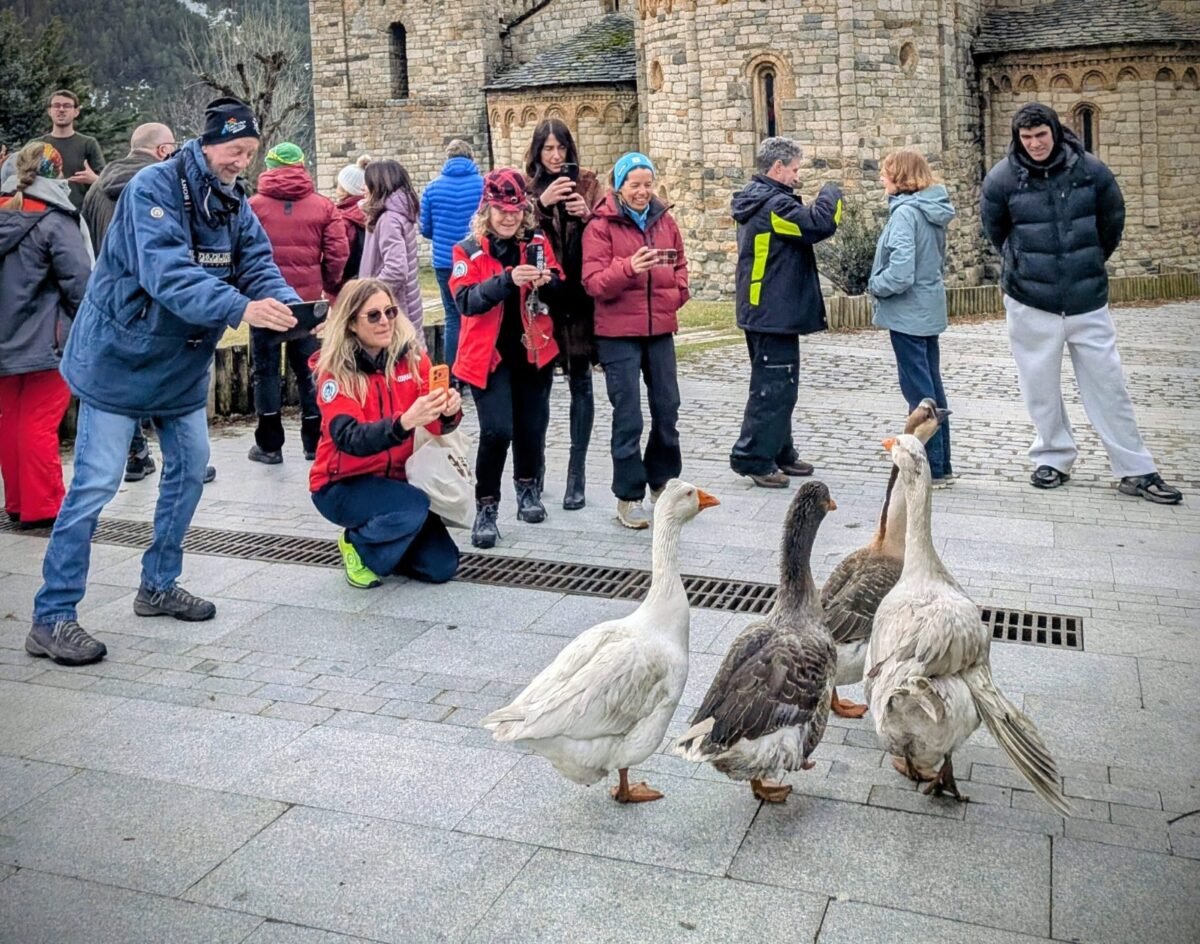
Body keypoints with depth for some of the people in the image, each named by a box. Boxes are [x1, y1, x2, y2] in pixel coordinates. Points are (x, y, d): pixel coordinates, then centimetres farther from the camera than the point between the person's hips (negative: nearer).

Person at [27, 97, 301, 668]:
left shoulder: (234, 204, 2)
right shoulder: (154, 188, -21)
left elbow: (258, 265, -7)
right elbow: (167, 271, -36)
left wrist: (293, 308, -29)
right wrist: (240, 308, -49)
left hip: (183, 363, 8)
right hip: (120, 358, -8)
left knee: (189, 469, 13)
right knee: (95, 484, -7)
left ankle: (159, 585, 31)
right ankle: (52, 618, 1)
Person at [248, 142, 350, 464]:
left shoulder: (253, 205, -4)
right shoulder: (322, 206, -1)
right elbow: (338, 253, -4)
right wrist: (327, 285, 12)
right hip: (307, 301, 2)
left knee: (267, 371, 8)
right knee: (309, 370, 12)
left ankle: (269, 445, 11)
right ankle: (314, 443, 16)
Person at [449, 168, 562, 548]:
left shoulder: (538, 242, 4)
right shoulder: (468, 249, -5)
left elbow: (559, 292, 5)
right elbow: (465, 299, -18)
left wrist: (546, 281, -18)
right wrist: (508, 279, -31)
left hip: (533, 351, 4)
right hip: (489, 354, -3)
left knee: (532, 425, 11)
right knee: (497, 430, -13)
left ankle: (527, 488, 36)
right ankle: (486, 508, 1)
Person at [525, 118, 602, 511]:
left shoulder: (586, 183, 8)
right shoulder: (527, 187, 6)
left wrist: (587, 215, -14)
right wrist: (542, 202, -22)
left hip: (580, 295, 0)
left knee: (580, 382, 3)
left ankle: (577, 472, 9)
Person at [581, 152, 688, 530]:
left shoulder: (664, 220, 9)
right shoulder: (601, 225, -7)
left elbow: (680, 264, 20)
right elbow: (593, 281, -15)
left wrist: (676, 293, 2)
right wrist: (628, 268, -31)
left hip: (660, 329, 5)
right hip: (618, 332, -5)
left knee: (667, 409, 11)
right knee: (628, 417, -3)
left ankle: (662, 482, 29)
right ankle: (628, 496, 7)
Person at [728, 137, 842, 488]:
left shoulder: (757, 201, 14)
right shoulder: (773, 204, -19)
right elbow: (820, 224, -25)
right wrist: (830, 195, -9)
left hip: (763, 311, 11)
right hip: (775, 312, -11)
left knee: (779, 385, 17)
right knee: (774, 387, -5)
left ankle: (779, 452, 26)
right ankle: (752, 458, -1)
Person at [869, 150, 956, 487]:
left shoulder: (905, 212, -18)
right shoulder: (932, 210, 9)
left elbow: (900, 272, -25)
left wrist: (875, 286, -7)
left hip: (907, 314, -9)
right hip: (929, 311, 9)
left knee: (919, 390, -2)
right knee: (931, 387, 14)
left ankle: (930, 469, 4)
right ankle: (940, 465, 22)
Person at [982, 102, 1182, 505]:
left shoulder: (1091, 170, -5)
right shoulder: (1002, 178, -8)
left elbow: (1112, 223, 10)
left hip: (1087, 299, 1)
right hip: (1030, 301, 0)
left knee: (1108, 384, 4)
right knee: (1041, 387, 7)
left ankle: (1136, 471, 11)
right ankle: (1054, 457, 25)